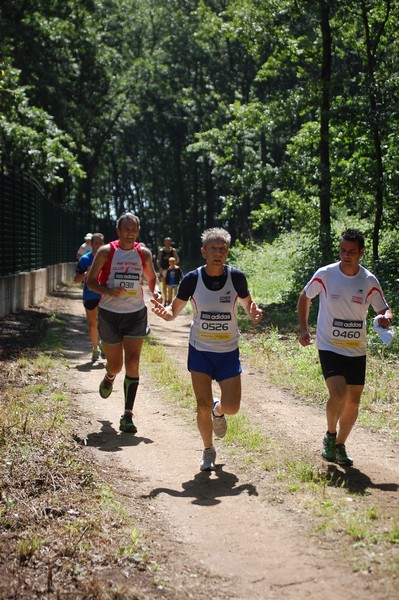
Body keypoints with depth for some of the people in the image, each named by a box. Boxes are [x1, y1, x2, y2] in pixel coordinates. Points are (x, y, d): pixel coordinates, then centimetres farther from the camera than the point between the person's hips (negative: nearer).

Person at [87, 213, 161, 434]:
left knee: (132, 363, -9)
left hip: (136, 314, 1)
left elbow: (151, 278, 17)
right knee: (115, 364, 7)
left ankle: (127, 416, -5)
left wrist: (155, 292, -4)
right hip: (110, 314, -1)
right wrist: (108, 291, -21)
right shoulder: (106, 252, -5)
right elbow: (91, 281, -2)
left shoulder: (144, 254, 3)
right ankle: (108, 379, 47)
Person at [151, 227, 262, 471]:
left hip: (229, 352, 1)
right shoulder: (192, 279, -10)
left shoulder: (236, 277, -9)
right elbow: (175, 311, 0)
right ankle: (209, 451, 21)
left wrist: (254, 314, -18)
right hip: (200, 351, -1)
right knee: (203, 406, -3)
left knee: (232, 407, -3)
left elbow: (248, 304, 5)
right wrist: (164, 312, -24)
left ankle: (218, 411, 36)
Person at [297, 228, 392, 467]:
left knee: (353, 402, 7)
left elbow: (384, 309, 3)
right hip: (329, 347, -3)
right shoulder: (325, 275, -9)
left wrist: (386, 317, -21)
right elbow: (305, 297, 7)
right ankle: (330, 435, 7)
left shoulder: (369, 281, -5)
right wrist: (304, 329, 1)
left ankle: (340, 446, 26)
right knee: (338, 394, -20)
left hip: (357, 351, 3)